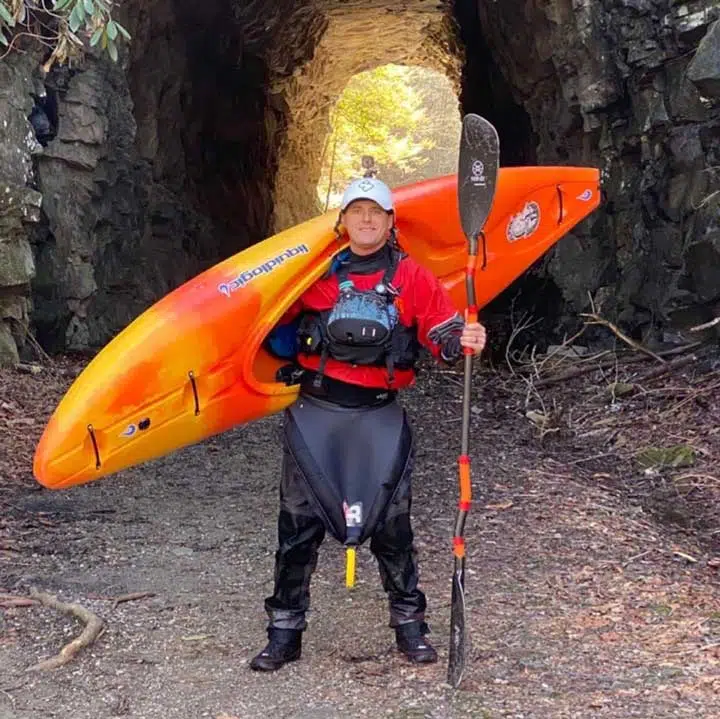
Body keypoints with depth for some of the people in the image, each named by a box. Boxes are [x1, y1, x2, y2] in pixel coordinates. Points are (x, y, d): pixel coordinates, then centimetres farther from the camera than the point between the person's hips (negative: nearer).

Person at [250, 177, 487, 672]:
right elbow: (273, 319, 18)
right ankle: (285, 631, 17)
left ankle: (409, 625, 20)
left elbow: (442, 329, -4)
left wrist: (462, 340, -22)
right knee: (298, 522, 5)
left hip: (379, 415, -1)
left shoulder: (412, 278, 4)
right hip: (315, 410, 1)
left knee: (391, 521, 3)